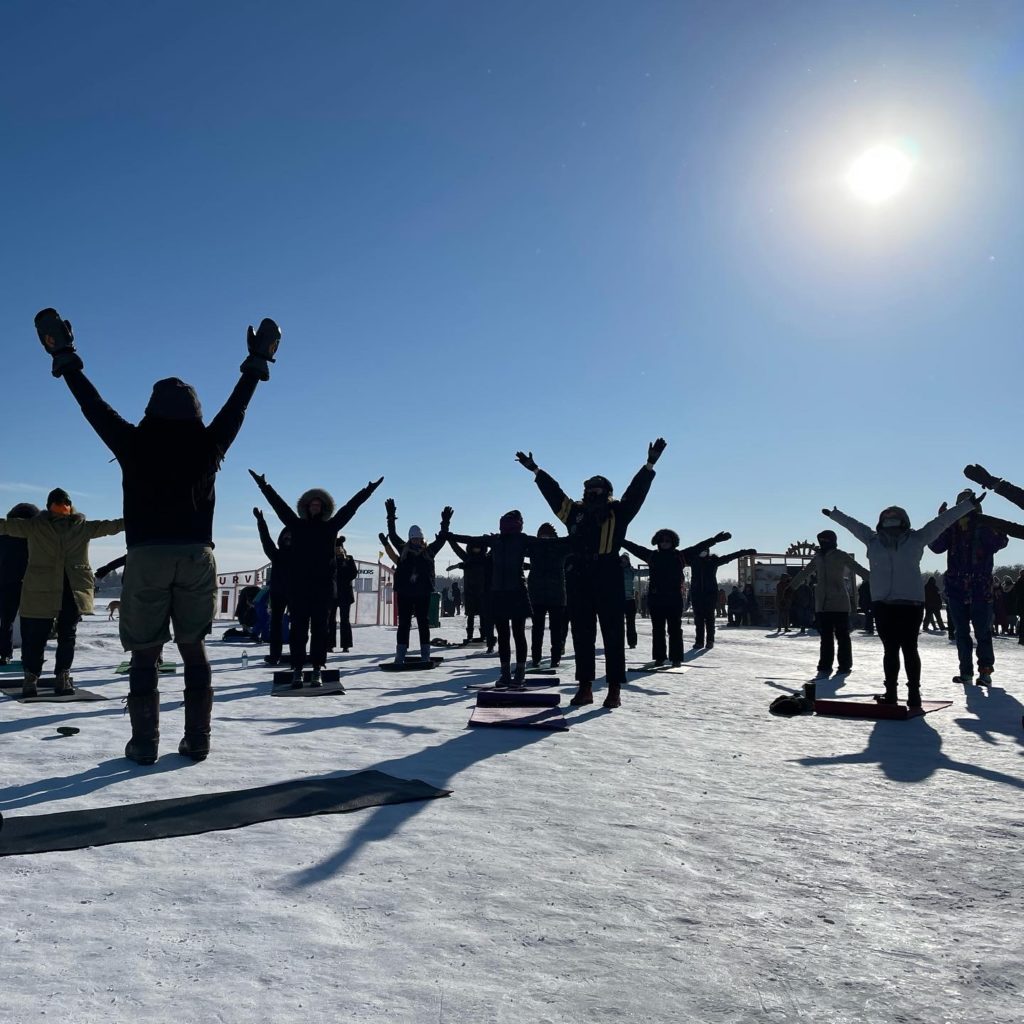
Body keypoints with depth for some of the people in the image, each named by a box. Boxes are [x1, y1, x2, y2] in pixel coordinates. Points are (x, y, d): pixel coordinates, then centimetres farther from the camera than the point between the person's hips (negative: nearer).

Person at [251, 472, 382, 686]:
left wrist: (367, 491, 10)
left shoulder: (330, 526, 10)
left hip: (324, 587, 0)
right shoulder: (297, 525, 10)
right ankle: (297, 670, 3)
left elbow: (350, 507, 11)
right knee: (298, 629, 0)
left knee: (320, 630, 3)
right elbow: (278, 504, 11)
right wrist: (264, 486, 11)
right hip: (298, 586, 0)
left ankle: (317, 670, 7)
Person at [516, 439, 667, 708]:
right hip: (580, 580, 4)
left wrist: (650, 465, -12)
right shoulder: (575, 512, 14)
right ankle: (585, 687, 14)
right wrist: (536, 470, 28)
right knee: (582, 635, 7)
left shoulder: (617, 513, 5)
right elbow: (553, 491, 22)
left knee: (613, 635, -1)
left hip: (609, 580, -4)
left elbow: (637, 490, -3)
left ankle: (615, 689, 3)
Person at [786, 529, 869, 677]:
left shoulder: (841, 556, -3)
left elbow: (858, 569, -9)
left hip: (839, 603, -5)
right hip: (822, 604, 5)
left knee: (842, 636, 1)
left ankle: (845, 665, 9)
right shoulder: (818, 558, 14)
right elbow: (804, 573, 25)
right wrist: (791, 586, 33)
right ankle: (825, 666, 9)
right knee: (825, 636, 6)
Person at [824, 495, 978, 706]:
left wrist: (969, 505, 8)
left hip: (910, 604, -2)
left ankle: (914, 692, 7)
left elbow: (942, 520, 7)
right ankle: (890, 692, 18)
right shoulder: (873, 540, 11)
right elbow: (852, 524, 25)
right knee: (890, 650, 9)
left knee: (909, 649, -1)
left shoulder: (916, 539, 5)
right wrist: (834, 514, 38)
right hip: (883, 604, 3)